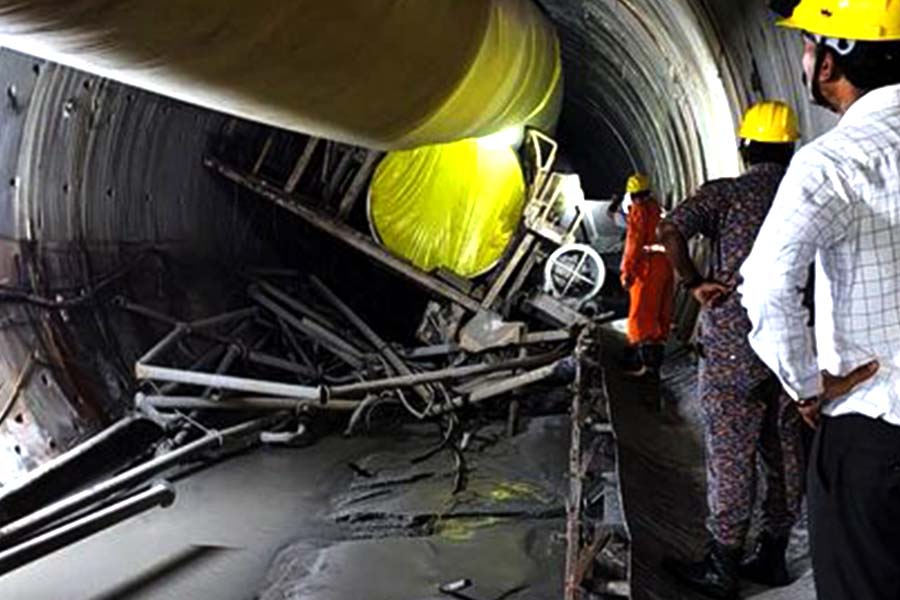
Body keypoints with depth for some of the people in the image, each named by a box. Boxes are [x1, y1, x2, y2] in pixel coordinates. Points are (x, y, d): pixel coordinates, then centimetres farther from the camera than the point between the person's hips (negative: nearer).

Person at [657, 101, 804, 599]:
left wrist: (694, 283, -12)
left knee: (731, 459, 1)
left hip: (733, 349, -5)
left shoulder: (725, 193, -7)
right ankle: (772, 558, 24)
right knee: (784, 454, 13)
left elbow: (670, 230, -23)